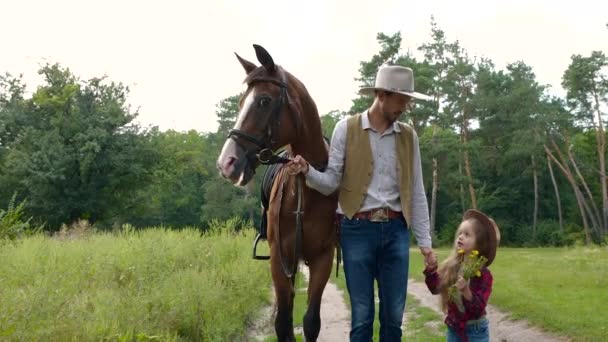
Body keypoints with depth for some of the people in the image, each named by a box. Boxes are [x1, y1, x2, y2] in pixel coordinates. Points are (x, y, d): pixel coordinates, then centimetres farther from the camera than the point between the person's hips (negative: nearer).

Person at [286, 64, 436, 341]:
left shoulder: (408, 136, 8)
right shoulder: (346, 129, -1)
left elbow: (416, 193, 8)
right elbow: (331, 183, -1)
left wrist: (425, 242, 6)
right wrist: (307, 171, -22)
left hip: (396, 230, 3)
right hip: (358, 229, -3)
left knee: (394, 315, 7)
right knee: (362, 315, 2)